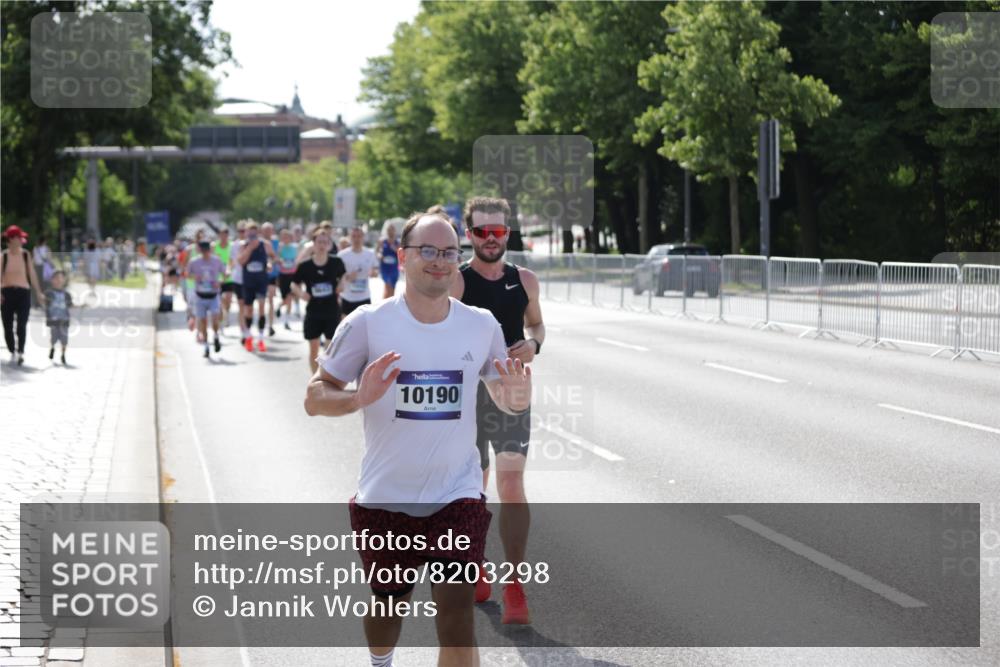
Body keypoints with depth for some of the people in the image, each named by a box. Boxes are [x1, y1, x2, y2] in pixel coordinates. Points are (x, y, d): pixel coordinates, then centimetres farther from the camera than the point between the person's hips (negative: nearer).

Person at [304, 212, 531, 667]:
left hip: (457, 495, 0)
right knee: (389, 604, 18)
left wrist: (516, 397, -12)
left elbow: (504, 395, 13)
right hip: (385, 498, 0)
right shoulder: (367, 323, -7)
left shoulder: (482, 325, 0)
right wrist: (360, 397, -26)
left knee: (457, 616, -13)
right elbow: (315, 398, -5)